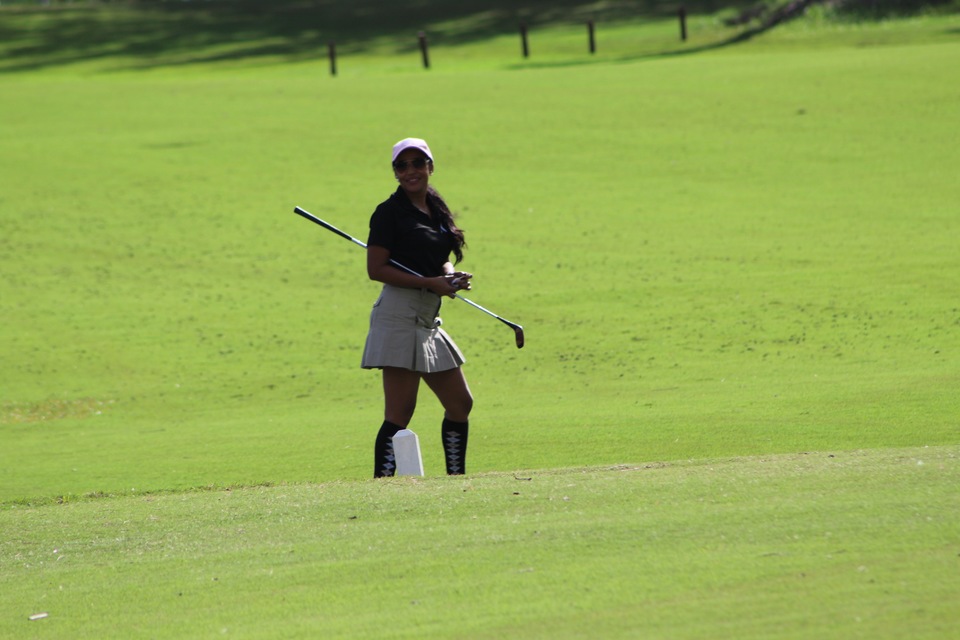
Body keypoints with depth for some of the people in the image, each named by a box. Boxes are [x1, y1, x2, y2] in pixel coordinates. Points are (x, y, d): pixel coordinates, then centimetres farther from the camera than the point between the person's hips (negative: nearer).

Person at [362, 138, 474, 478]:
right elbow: (376, 269, -13)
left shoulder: (436, 210, 15)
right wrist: (430, 283, -17)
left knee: (460, 403, 14)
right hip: (400, 316, -9)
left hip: (429, 320, 9)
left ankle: (456, 481, 25)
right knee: (400, 412, -12)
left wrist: (451, 276, 2)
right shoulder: (391, 212, -8)